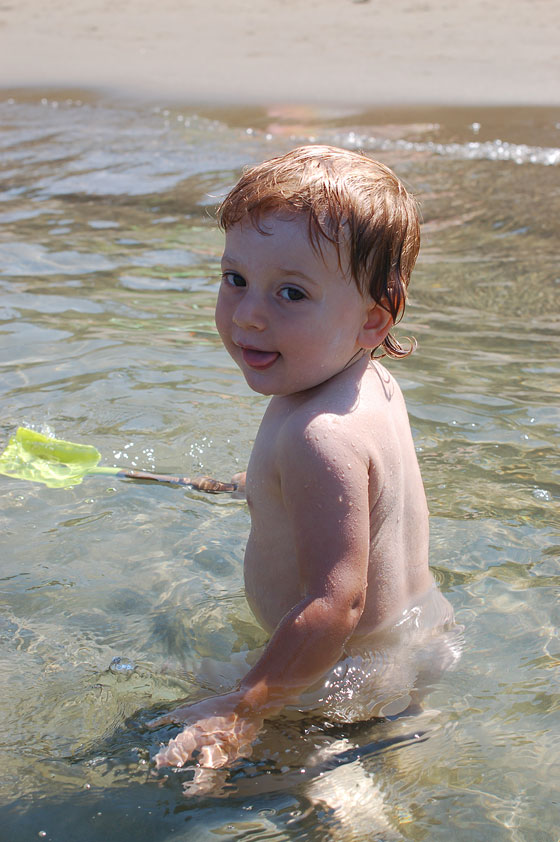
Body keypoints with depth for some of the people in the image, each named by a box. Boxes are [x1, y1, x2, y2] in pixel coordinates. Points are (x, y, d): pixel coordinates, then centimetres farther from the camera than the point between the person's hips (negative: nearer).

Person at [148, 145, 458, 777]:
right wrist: (262, 483, 37)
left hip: (357, 683, -10)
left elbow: (336, 605, -38)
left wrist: (242, 711, -31)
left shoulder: (318, 436, -34)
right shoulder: (372, 383, -2)